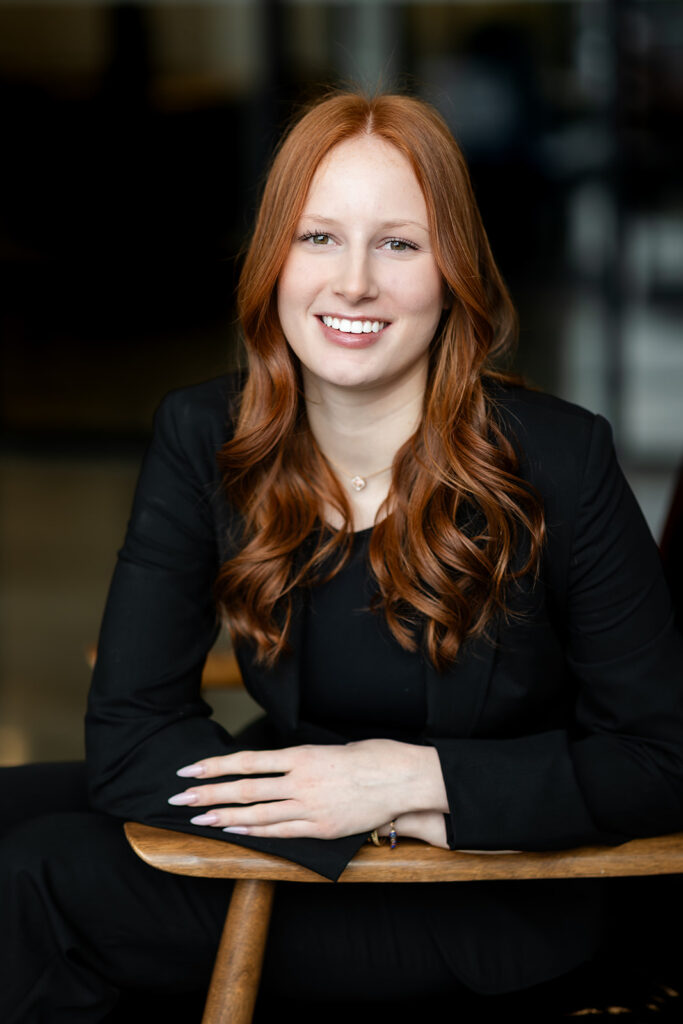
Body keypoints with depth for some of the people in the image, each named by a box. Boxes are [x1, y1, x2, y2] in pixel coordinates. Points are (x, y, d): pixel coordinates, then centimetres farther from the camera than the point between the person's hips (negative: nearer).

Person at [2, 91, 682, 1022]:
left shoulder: (559, 461, -16)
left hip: (501, 914, -4)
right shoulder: (201, 440, -8)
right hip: (304, 848, 4)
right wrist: (389, 811, -22)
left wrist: (414, 779, -23)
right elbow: (127, 738, -11)